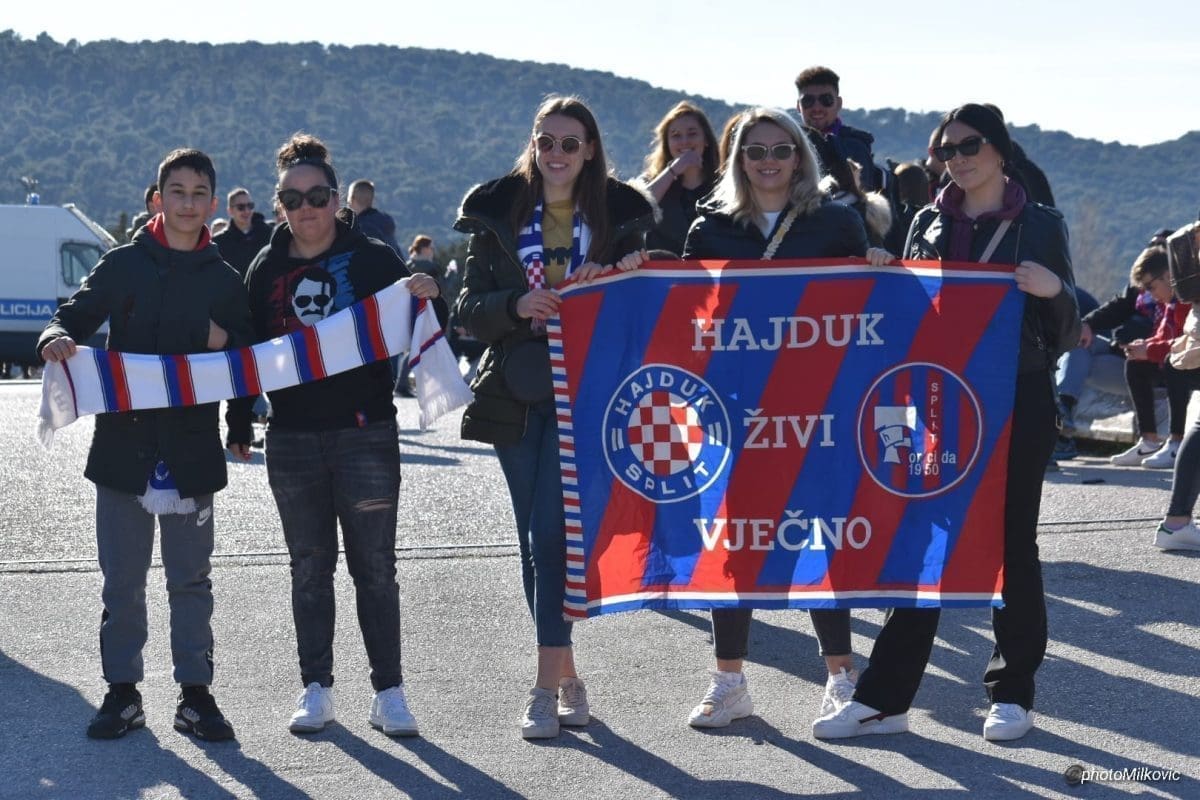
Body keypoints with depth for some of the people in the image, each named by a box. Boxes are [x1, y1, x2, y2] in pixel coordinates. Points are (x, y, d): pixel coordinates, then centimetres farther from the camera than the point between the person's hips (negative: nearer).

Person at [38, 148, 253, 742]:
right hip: (123, 444, 0)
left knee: (191, 580, 7)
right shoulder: (123, 265, 4)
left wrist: (225, 344, -11)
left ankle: (195, 693, 14)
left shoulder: (225, 281, 7)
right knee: (122, 580, 5)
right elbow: (75, 315, 4)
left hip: (192, 450, 0)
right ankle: (122, 692, 14)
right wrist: (59, 339, -18)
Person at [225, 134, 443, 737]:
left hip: (366, 433, -3)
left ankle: (388, 691, 7)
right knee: (309, 567, 9)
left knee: (375, 567, 0)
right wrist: (239, 424, 12)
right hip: (292, 442, 3)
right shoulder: (266, 269, 7)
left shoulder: (374, 259, 0)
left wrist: (429, 300, -22)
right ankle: (316, 688, 17)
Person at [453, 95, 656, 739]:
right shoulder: (498, 212, 6)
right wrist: (516, 305, -17)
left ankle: (547, 684, -13)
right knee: (536, 538, 7)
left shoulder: (619, 214, 3)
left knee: (551, 534, -14)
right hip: (515, 395, 3)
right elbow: (470, 309, 3)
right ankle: (568, 677, 18)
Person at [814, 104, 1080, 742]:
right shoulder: (928, 224, 10)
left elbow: (1066, 336, 2)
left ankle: (1012, 691, 14)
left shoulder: (1040, 225, 1)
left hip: (1018, 402, -3)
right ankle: (884, 697, 1)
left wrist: (1055, 290, -18)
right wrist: (885, 278, -4)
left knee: (1012, 544, 3)